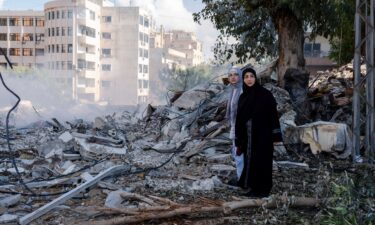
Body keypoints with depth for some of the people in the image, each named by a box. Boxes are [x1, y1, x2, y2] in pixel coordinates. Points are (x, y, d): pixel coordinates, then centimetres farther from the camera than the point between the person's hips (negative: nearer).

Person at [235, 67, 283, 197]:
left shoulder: (265, 94, -7)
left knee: (263, 161, 0)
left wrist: (276, 136, -14)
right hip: (248, 136, 5)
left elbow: (273, 115, -9)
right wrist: (238, 142, 8)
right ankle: (255, 188, 21)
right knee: (250, 162, 9)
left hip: (263, 135, -5)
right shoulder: (242, 97, 8)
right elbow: (239, 119, 9)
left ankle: (263, 190, 11)